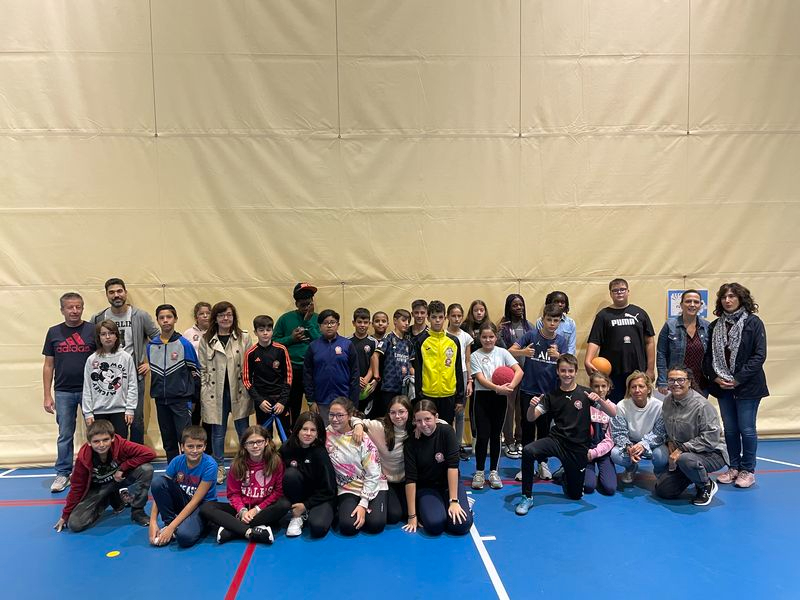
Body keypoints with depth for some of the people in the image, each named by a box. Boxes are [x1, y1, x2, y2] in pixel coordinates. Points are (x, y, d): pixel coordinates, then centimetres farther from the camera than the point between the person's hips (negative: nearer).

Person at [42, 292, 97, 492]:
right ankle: (63, 474, 22)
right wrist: (47, 395, 4)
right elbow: (48, 365, 8)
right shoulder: (54, 332, 5)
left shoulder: (93, 330, -2)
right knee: (65, 435, 9)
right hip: (63, 392, 2)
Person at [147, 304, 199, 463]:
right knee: (168, 440, 13)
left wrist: (195, 397, -1)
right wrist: (154, 391, 12)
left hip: (181, 399, -4)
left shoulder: (184, 344, -5)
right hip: (160, 399, 4)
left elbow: (195, 371, -2)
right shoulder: (151, 345, 6)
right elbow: (151, 371, 16)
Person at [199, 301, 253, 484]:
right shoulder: (206, 340, 5)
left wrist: (249, 391, -4)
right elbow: (202, 369, 5)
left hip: (239, 392, -1)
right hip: (215, 393, 1)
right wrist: (204, 393, -1)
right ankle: (219, 468, 25)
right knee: (218, 432, 10)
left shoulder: (244, 338, 1)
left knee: (243, 431, 7)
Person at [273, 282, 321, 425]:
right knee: (293, 410, 13)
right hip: (292, 370, 1)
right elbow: (274, 341, 3)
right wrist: (291, 339, -11)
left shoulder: (317, 319, 2)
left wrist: (308, 321, -11)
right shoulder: (286, 318, 3)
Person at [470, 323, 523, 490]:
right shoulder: (475, 356, -1)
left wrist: (510, 386, -23)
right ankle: (479, 472, 12)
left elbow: (519, 371, -7)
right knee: (482, 436, -3)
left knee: (495, 435, 9)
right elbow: (480, 379, -11)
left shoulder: (502, 352, 2)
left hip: (500, 398, 2)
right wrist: (498, 388, -25)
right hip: (483, 397, -1)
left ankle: (493, 472, 21)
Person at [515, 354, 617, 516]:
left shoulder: (585, 393, -2)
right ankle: (527, 498, -13)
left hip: (578, 448, 0)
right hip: (557, 440, 0)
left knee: (575, 495, 9)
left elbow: (613, 413, -7)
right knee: (528, 451, -30)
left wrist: (599, 400, -27)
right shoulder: (552, 396, 2)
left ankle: (565, 476, 44)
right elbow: (531, 418, -3)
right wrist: (532, 406, -25)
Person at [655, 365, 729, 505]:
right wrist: (670, 441, -2)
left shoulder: (701, 405, -22)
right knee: (662, 490, 2)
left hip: (711, 454, -7)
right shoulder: (667, 401, 0)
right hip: (680, 455, 7)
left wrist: (681, 449, -25)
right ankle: (697, 476, 25)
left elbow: (711, 438, -25)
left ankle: (707, 486, -7)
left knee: (686, 460, -41)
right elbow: (668, 428, 18)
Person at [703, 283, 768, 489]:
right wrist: (715, 377, -7)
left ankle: (748, 470, 16)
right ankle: (734, 467, 24)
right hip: (723, 386, 4)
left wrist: (738, 379, -15)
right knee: (730, 429, 11)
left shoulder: (753, 323, -6)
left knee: (746, 429, 1)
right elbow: (708, 355, 8)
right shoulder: (715, 326, 8)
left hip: (747, 386, -4)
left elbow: (759, 355, -11)